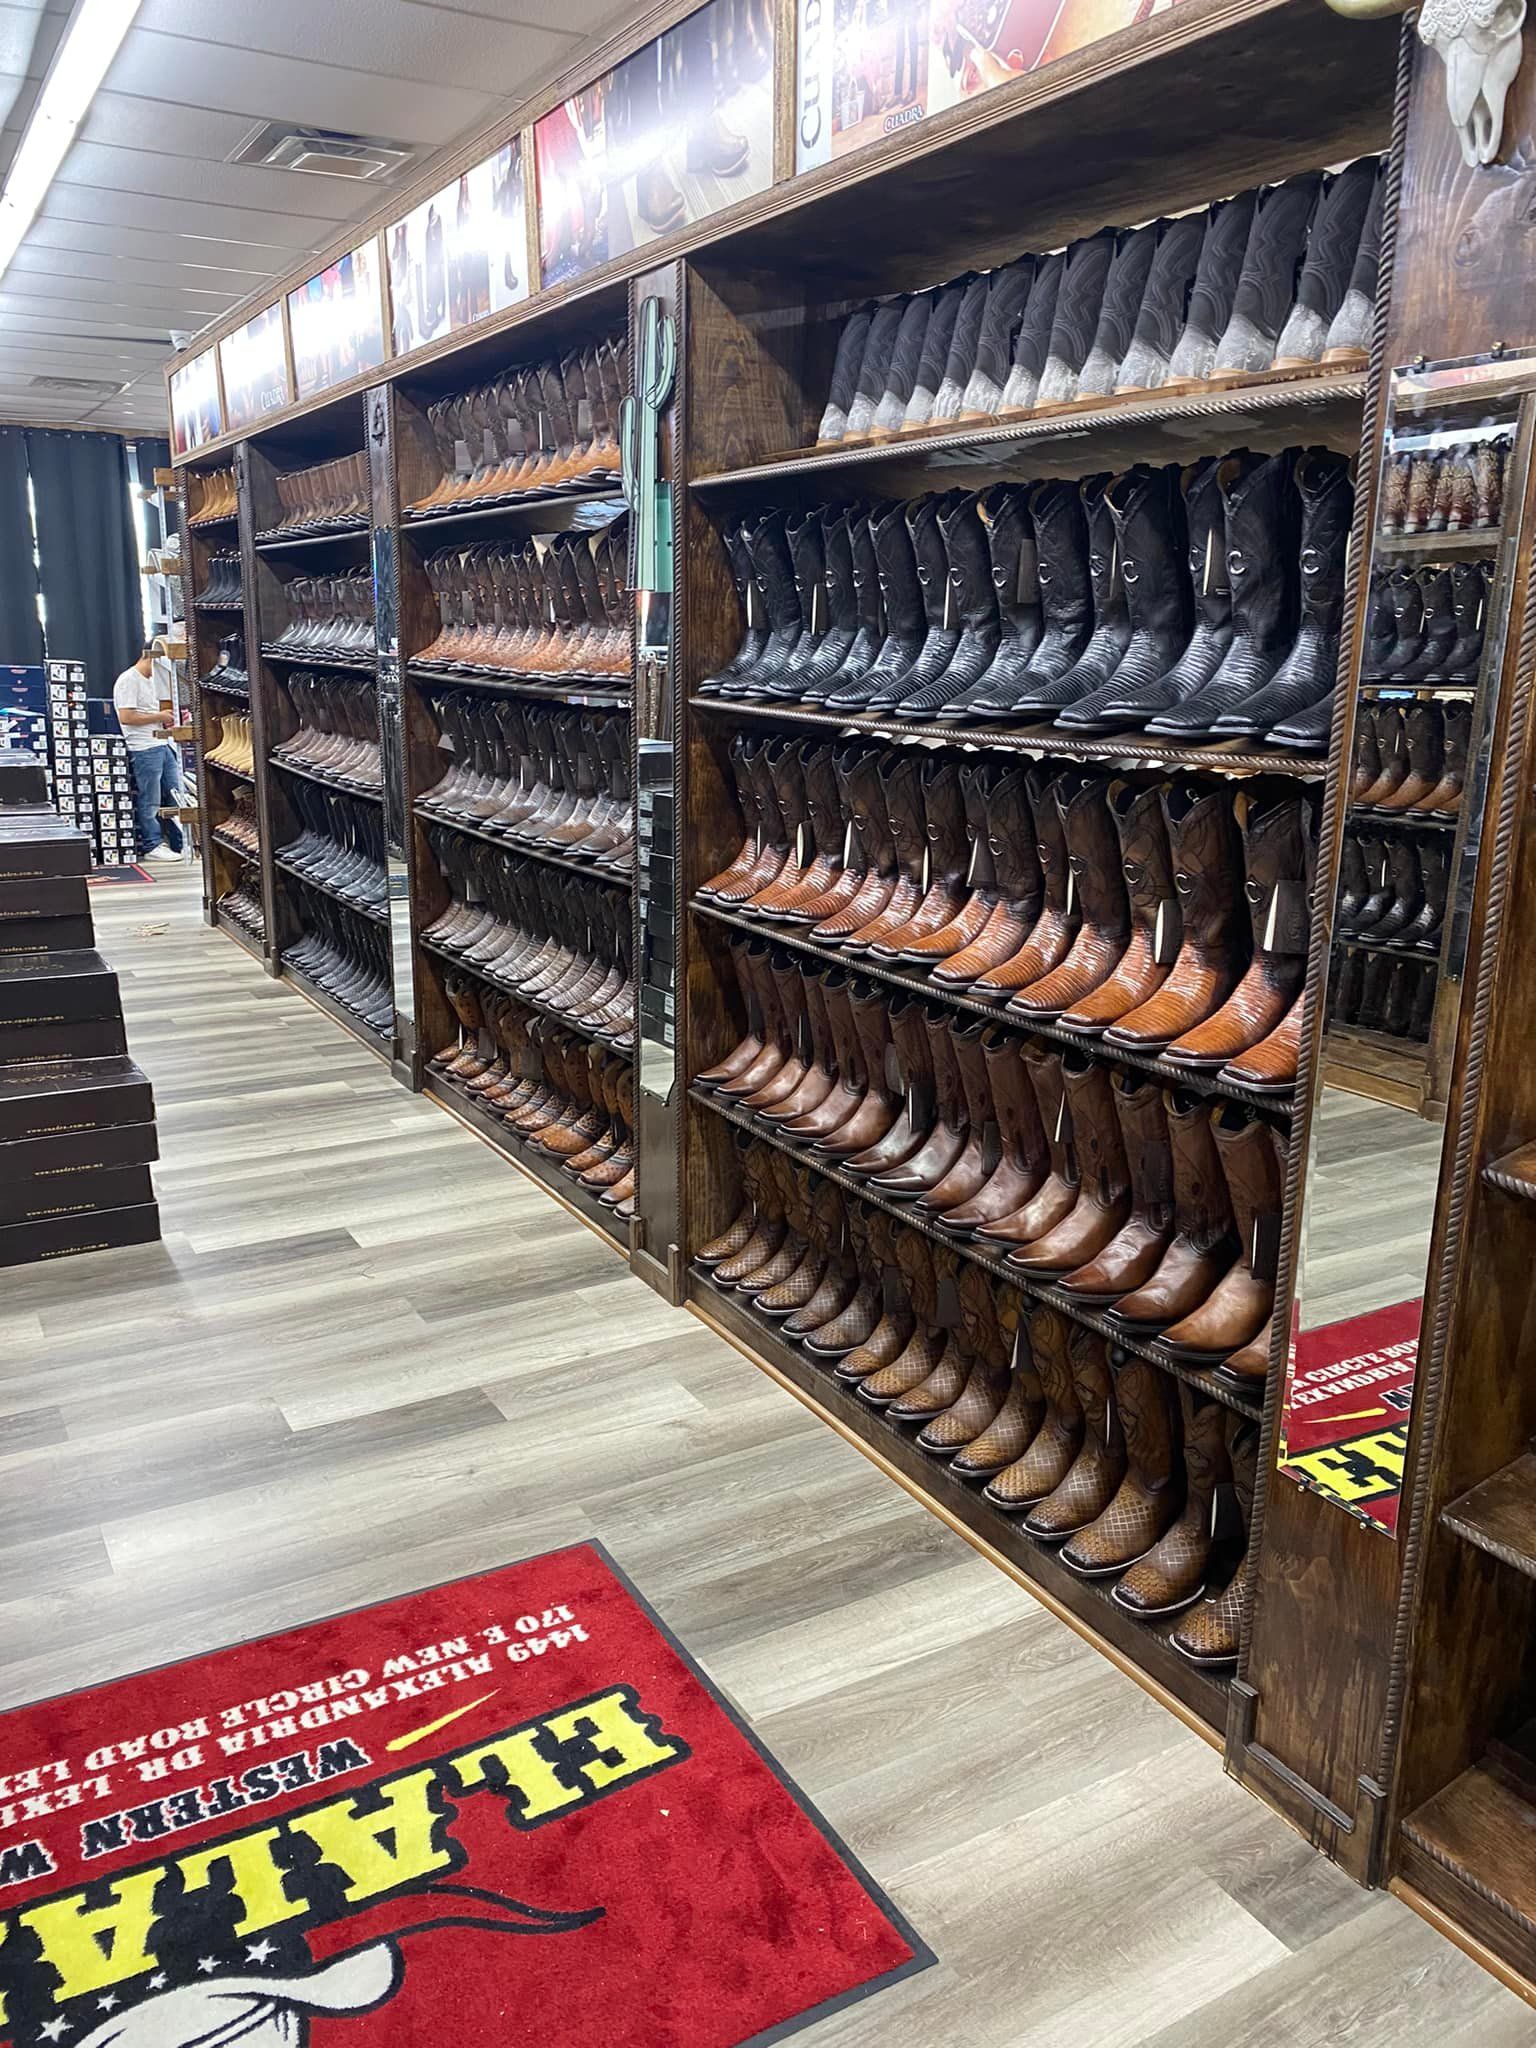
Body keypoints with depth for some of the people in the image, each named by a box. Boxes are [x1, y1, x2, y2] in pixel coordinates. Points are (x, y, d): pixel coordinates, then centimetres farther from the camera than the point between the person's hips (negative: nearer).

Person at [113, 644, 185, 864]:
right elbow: (126, 717, -19)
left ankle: (180, 844, 15)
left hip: (162, 746, 10)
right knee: (149, 801, -4)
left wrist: (165, 719, 12)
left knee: (175, 796, 10)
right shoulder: (128, 680, -10)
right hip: (144, 749, -10)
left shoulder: (149, 681, 21)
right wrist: (158, 717, -12)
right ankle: (152, 846, 3)